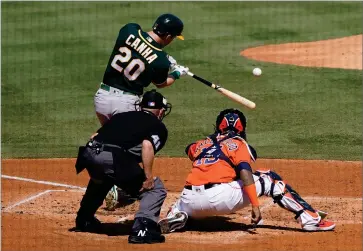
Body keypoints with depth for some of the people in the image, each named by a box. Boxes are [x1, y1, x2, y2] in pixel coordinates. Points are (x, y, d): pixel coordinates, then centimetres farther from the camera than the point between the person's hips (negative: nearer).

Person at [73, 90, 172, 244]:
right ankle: (142, 229, -14)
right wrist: (148, 177, -5)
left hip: (89, 153, 7)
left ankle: (84, 220, 48)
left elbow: (94, 137, 26)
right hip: (114, 158, -6)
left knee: (100, 178, 40)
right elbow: (147, 145, -7)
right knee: (156, 189, 6)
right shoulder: (158, 127, 14)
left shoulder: (121, 116, 32)